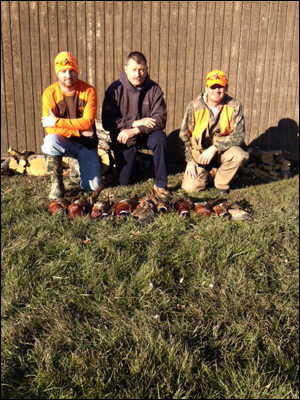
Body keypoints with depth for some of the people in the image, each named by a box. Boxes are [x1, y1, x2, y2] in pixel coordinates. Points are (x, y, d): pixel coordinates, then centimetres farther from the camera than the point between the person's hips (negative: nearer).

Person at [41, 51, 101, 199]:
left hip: (86, 143, 0)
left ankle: (80, 164, 30)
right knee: (50, 141, -37)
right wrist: (79, 130, -22)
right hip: (64, 141, 0)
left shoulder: (88, 91, -12)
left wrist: (57, 121, -24)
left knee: (93, 186, -5)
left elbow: (87, 122, -22)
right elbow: (50, 128, -17)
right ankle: (56, 185, -15)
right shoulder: (50, 93, -11)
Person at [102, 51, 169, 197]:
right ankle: (133, 162, 37)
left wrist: (135, 130, -31)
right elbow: (107, 122, -17)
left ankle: (160, 184, -20)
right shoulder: (115, 89, -12)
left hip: (146, 134, 0)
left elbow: (160, 119, -20)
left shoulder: (154, 89, -11)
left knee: (160, 138, -35)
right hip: (123, 138, 0)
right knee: (124, 182, 2)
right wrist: (134, 123, -25)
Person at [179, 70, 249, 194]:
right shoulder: (195, 106, -10)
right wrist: (190, 160, -10)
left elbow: (238, 135, -17)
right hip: (199, 152, 0)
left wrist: (214, 148, -27)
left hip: (222, 149, 1)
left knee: (238, 155, -33)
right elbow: (184, 136, -3)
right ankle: (205, 173, 21)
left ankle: (222, 184, -3)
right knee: (190, 188, -15)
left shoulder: (234, 106, -11)